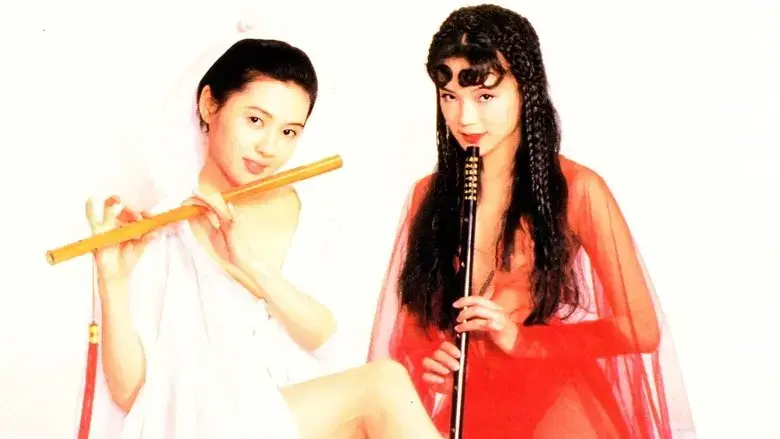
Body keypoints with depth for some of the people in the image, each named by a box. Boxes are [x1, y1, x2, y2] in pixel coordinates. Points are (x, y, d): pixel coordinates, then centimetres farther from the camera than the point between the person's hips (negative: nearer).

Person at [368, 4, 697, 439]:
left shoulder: (577, 190, -7)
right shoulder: (429, 193, 5)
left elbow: (641, 330, -6)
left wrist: (521, 338, -18)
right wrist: (422, 359, -9)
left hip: (553, 400, -4)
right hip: (465, 404, 4)